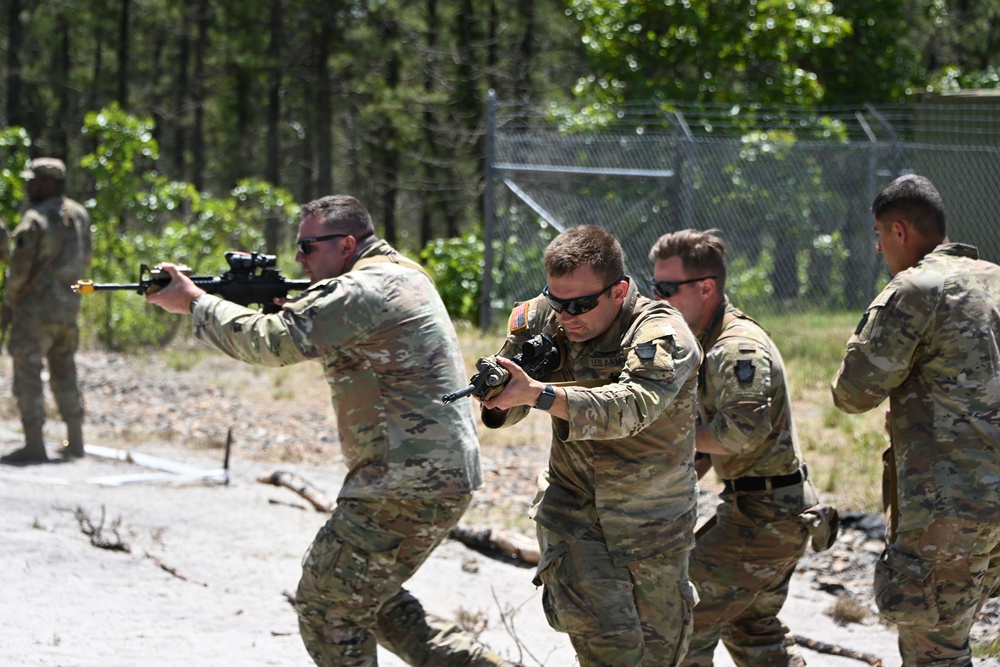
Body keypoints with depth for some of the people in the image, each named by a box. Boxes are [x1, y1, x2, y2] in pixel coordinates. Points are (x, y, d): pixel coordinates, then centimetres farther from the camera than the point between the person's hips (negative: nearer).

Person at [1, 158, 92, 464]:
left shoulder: (35, 220, -16)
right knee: (64, 372, 17)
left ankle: (34, 444, -8)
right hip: (69, 305, 7)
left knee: (28, 371, -3)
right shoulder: (79, 215, 6)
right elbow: (85, 258, 15)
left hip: (37, 305, -7)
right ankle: (75, 440, 19)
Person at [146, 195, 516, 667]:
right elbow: (306, 337, 23)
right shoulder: (402, 274, 17)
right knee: (372, 600, 22)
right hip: (446, 476, 10)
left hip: (408, 484, -10)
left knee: (326, 606, -1)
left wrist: (193, 301, -6)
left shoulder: (361, 290, -16)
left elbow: (274, 342, -19)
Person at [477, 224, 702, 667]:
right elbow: (506, 412, 0)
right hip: (571, 507, 2)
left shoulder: (662, 336, -21)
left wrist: (537, 393, -50)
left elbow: (630, 406, -40)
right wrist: (495, 392, -25)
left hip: (651, 518, -2)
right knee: (600, 630, -18)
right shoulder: (545, 319, -5)